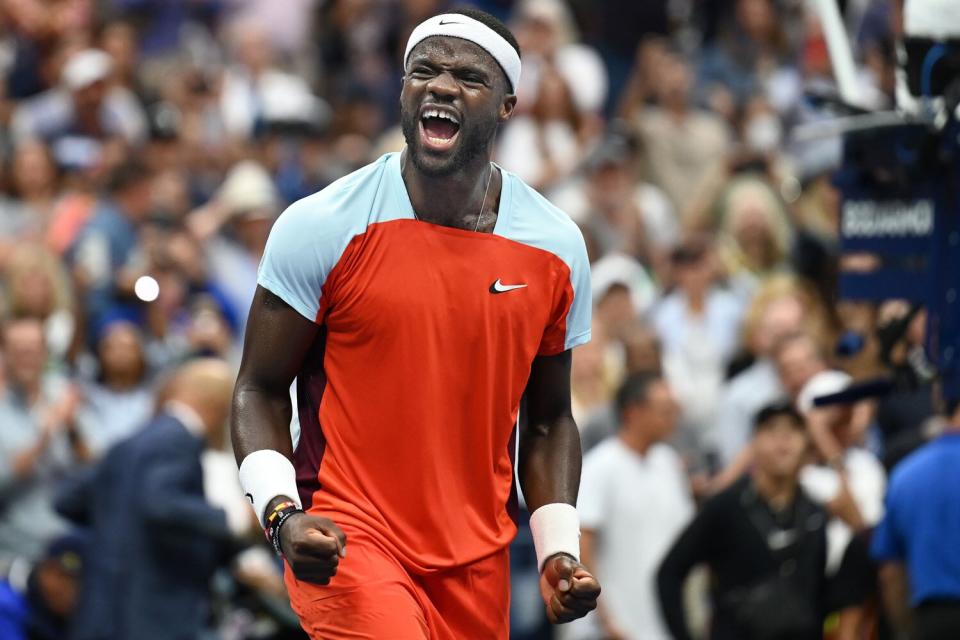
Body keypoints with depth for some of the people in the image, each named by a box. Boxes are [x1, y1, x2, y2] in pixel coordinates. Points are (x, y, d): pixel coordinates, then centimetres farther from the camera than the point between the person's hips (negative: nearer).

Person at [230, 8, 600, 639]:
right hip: (345, 538, -4)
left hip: (477, 561, 4)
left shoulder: (558, 249, 5)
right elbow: (260, 390, -1)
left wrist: (559, 550, 2)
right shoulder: (324, 227, -6)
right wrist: (281, 512, -16)